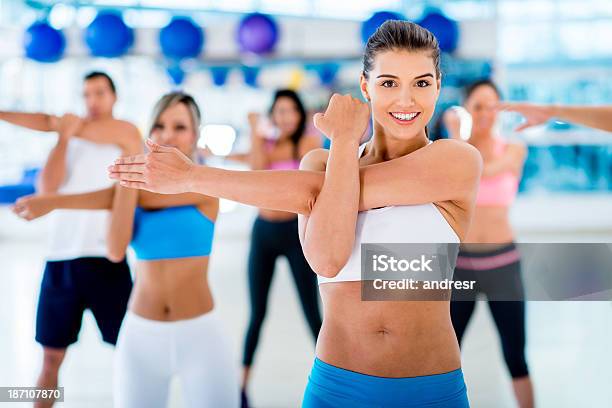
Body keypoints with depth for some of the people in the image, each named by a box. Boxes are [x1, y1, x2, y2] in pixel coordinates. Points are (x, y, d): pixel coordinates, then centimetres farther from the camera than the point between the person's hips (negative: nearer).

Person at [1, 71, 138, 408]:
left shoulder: (127, 133, 3)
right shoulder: (69, 142, 16)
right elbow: (46, 188, -2)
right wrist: (64, 136, -7)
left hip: (105, 260, -4)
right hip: (59, 260, 4)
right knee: (51, 359, 11)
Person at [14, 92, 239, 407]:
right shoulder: (140, 181, 5)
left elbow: (143, 197, -18)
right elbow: (116, 251, -11)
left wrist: (54, 202, -15)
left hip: (200, 334, -3)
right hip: (140, 336, 3)